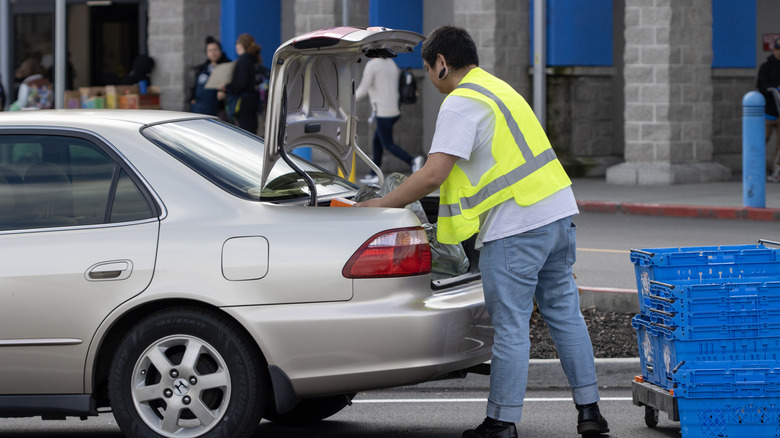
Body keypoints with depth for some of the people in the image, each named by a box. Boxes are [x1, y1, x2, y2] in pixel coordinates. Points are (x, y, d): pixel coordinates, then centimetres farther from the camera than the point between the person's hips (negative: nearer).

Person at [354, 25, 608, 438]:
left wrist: (378, 206, -9)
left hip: (516, 226, -9)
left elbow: (433, 175, -18)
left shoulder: (460, 104, -11)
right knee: (564, 314, 13)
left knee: (510, 326, -3)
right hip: (558, 212, 9)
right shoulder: (497, 89, 21)